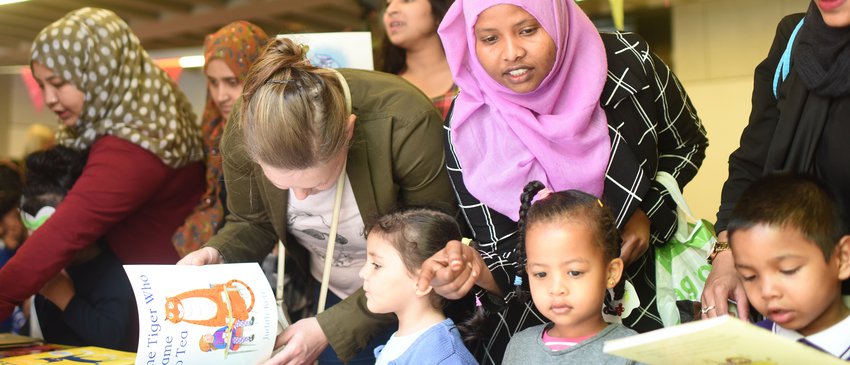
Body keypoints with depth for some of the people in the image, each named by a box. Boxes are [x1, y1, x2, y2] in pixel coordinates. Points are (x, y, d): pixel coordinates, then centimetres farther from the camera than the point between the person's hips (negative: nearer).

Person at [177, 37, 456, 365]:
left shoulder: (407, 125, -37)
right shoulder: (244, 134, -24)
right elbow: (252, 224, -4)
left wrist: (332, 328, -29)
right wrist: (215, 255, -26)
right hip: (327, 296, 3)